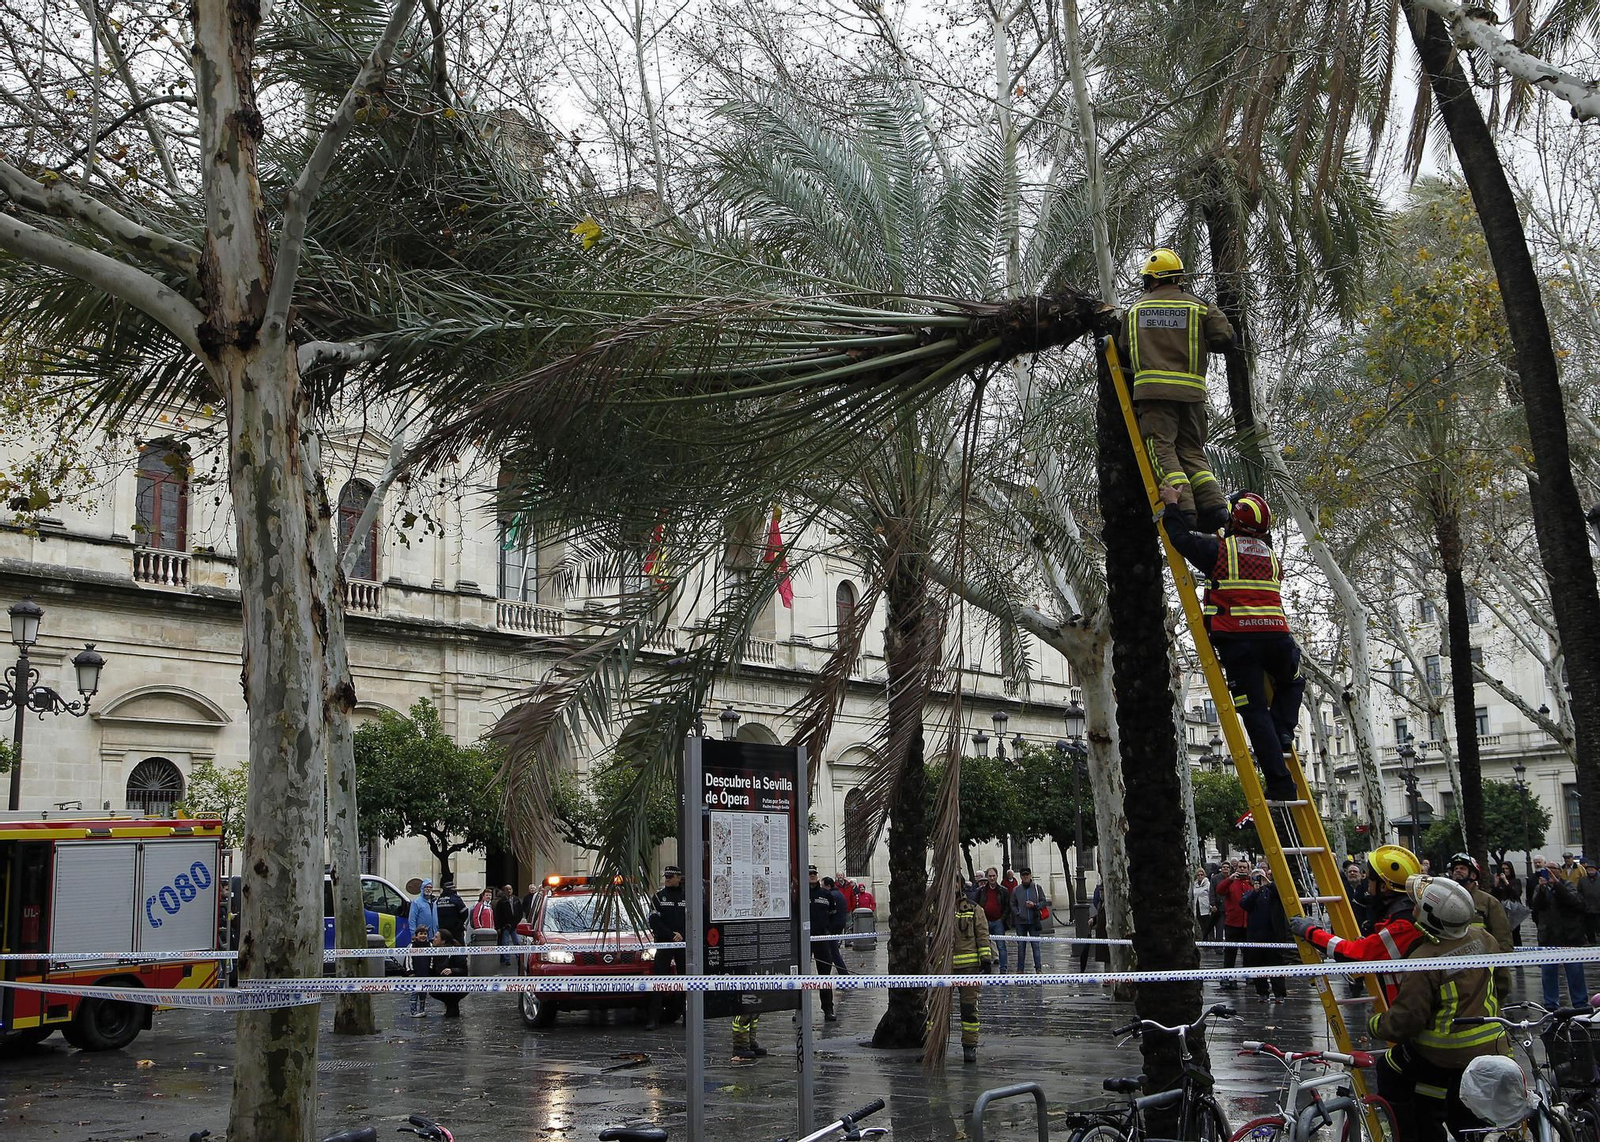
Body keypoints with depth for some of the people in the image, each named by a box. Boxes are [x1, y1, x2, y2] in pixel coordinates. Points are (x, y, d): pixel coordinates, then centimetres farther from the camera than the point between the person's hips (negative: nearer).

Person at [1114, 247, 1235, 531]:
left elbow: (1124, 351, 16)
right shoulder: (1199, 306, 10)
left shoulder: (1135, 309, 11)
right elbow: (1225, 337, 5)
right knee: (1192, 450, 11)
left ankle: (1181, 505, -25)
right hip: (1192, 390, 2)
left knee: (1162, 449, -6)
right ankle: (1213, 504, -5)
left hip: (1152, 389, -2)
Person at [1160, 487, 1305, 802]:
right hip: (1276, 636, 4)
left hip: (1237, 641, -4)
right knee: (1292, 683, 34)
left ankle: (1281, 785, -6)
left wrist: (1172, 506, 21)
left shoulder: (1220, 549, 2)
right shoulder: (1272, 558, 18)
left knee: (1255, 712, -2)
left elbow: (1182, 538, 5)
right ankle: (1283, 732, 10)